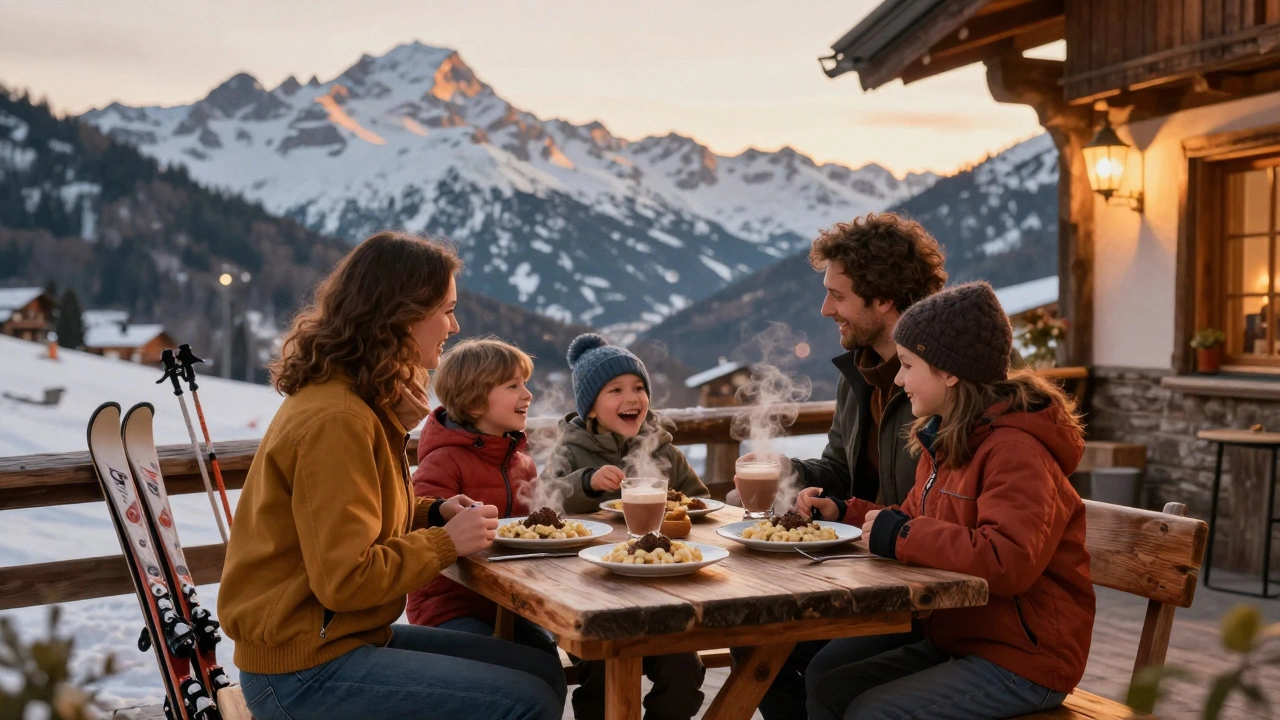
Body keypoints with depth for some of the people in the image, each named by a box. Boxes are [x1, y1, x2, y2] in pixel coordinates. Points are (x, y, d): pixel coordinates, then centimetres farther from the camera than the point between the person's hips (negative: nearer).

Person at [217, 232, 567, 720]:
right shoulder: (335, 420, -21)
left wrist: (433, 513, 5)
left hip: (341, 636, 10)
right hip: (303, 673, -10)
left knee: (543, 673, 8)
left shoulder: (358, 401, 10)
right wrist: (448, 541, -14)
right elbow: (345, 579, -24)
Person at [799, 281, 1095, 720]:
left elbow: (1008, 561, -34)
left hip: (1022, 660, -9)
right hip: (956, 642, 9)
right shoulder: (946, 441, 12)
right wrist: (843, 513, 9)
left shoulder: (1014, 450, -20)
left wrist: (899, 536, -24)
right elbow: (915, 521, 25)